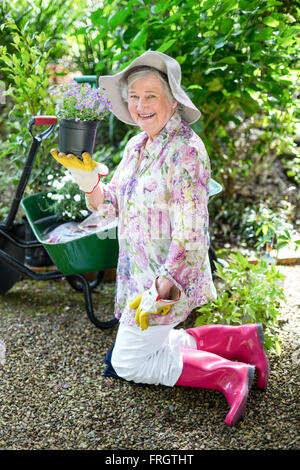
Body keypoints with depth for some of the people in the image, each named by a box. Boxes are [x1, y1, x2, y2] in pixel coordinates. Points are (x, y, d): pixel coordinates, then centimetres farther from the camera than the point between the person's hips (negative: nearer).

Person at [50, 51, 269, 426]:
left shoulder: (186, 150, -22)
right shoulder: (136, 145, 4)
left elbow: (189, 235, -24)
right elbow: (108, 205, 8)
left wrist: (159, 291, -26)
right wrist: (87, 177, -10)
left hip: (170, 278, -9)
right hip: (139, 274, 9)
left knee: (128, 363, 1)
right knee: (153, 344, 21)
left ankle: (231, 373, 2)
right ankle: (242, 338, 22)